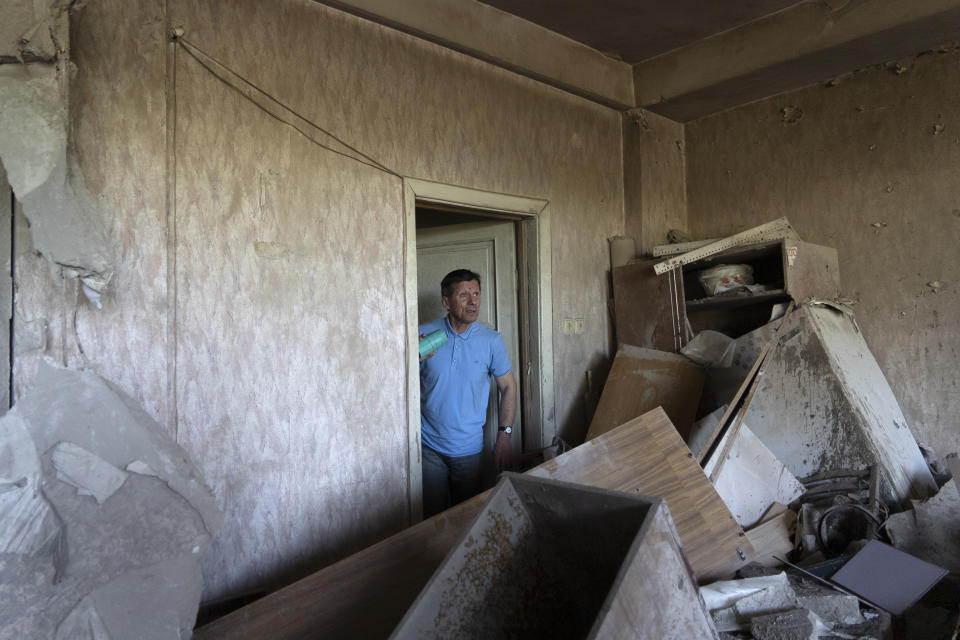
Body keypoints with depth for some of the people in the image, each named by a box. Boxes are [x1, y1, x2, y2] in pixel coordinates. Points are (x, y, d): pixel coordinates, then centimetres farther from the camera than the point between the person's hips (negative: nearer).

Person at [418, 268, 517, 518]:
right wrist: (415, 360, -23)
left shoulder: (491, 340, -6)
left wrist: (504, 435, -2)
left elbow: (508, 387, 3)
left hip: (469, 448, 1)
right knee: (432, 518, 12)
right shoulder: (424, 334, -7)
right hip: (428, 446, 0)